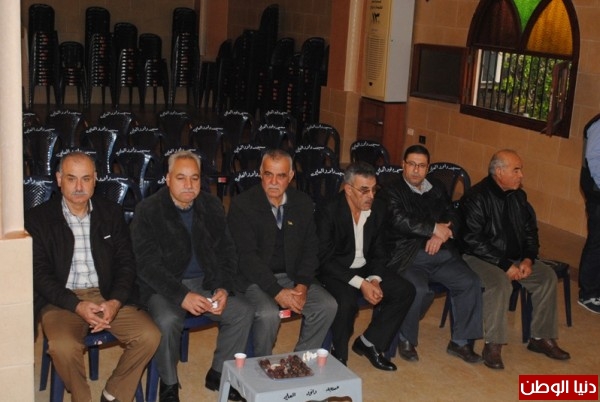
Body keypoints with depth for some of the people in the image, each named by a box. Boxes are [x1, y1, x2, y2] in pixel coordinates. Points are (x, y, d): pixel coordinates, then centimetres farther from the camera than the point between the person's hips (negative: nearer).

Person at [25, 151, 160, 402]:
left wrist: (115, 302, -13)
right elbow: (39, 274, -5)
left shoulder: (111, 213, 8)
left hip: (108, 297, 3)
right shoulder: (38, 219, -1)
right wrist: (77, 306, -19)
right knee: (63, 347, -32)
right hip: (61, 300, -2)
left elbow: (126, 263, 6)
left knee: (150, 335, -18)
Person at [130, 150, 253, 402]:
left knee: (243, 312, -16)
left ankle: (218, 374, 7)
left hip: (205, 283, 4)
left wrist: (223, 288, -10)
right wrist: (182, 295, -28)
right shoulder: (148, 211, -9)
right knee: (168, 321, -33)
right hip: (164, 287, -4)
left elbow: (226, 252, 8)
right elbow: (149, 265, -15)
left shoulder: (212, 207, 5)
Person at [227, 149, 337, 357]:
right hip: (255, 278, -4)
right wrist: (277, 292, -23)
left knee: (328, 305, -15)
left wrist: (302, 286, -11)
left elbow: (310, 249, 6)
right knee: (268, 314, -31)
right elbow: (246, 256, -16)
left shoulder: (303, 203, 4)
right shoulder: (242, 205, -11)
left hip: (292, 275, 5)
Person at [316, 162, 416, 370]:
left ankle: (369, 343, 4)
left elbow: (378, 251, 6)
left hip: (365, 268, 6)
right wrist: (361, 283, -26)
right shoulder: (328, 212, -20)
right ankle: (339, 355, -8)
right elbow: (325, 260, -20)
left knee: (406, 291, -10)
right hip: (335, 271, -6)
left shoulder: (378, 208, -2)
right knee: (347, 301, -34)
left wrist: (375, 280, -13)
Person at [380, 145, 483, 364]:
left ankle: (461, 341, 0)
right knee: (418, 290, -32)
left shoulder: (437, 189, 20)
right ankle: (406, 340, -5)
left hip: (442, 254, 5)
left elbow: (453, 219, 12)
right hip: (408, 256, -5)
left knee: (471, 282, -16)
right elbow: (400, 222, -13)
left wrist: (441, 235, -9)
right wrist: (435, 228, -9)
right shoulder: (392, 191, 3)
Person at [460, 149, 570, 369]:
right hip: (479, 258, -7)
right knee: (500, 283, -34)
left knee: (547, 276, -7)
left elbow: (530, 230, 14)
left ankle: (541, 337, 5)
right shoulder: (476, 198, -16)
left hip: (514, 259, 8)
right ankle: (493, 345, -23)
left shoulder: (518, 196, 7)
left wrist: (528, 259, -5)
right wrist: (505, 265, -23)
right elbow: (473, 241, -21)